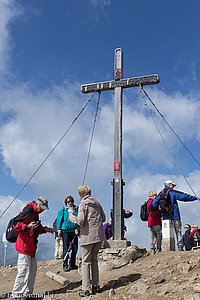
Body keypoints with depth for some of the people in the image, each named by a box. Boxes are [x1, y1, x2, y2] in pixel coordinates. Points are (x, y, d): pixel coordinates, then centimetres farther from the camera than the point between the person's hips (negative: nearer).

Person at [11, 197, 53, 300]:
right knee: (24, 269, -10)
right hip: (24, 245, -10)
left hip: (31, 246, 10)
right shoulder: (28, 210, -12)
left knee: (33, 269, 11)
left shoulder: (36, 213, 17)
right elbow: (17, 225, -16)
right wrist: (27, 226, -31)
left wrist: (44, 229, 11)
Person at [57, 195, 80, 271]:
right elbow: (59, 220, 5)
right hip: (65, 231, -3)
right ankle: (65, 265, 8)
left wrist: (77, 229, -3)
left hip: (74, 231, 3)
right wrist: (59, 229, -3)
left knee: (75, 248, 5)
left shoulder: (77, 209, 9)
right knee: (66, 249, -1)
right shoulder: (62, 210, 4)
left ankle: (72, 264, 20)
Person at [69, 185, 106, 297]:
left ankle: (85, 289, 1)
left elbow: (80, 221, -14)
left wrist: (71, 216, 2)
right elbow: (103, 218, 18)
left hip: (88, 236, -6)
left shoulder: (83, 204, -7)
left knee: (86, 262, 0)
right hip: (99, 235, 6)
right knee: (94, 259, 17)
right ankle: (96, 286, 20)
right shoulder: (97, 203, 12)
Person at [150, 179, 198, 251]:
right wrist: (195, 198, -1)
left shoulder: (160, 194, 12)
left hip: (165, 217, 5)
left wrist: (150, 210, 24)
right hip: (175, 216, -5)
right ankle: (180, 247, -6)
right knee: (178, 231, -2)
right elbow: (183, 196, -7)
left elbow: (154, 203, 9)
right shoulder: (172, 192, -4)